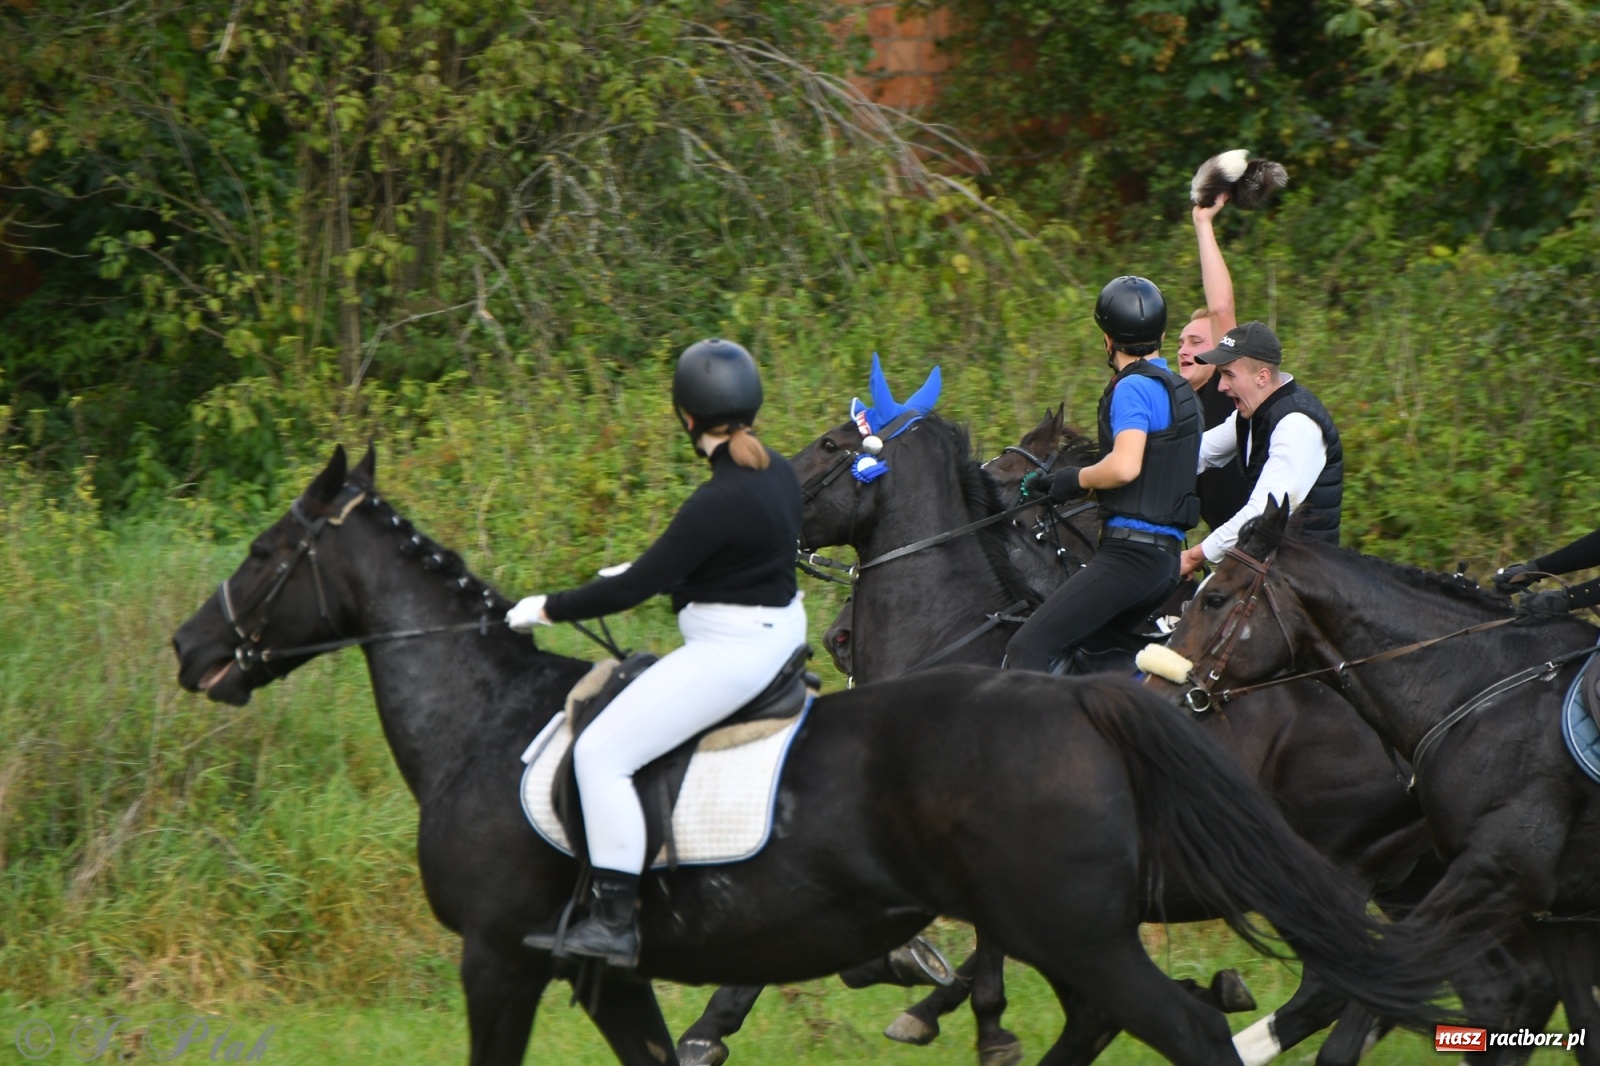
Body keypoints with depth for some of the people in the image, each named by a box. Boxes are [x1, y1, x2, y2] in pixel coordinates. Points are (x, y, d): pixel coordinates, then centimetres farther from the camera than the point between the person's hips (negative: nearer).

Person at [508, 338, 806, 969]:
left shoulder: (721, 502, -25)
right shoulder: (778, 473, 3)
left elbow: (638, 586, -20)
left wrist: (550, 608, -9)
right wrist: (650, 573, 25)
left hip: (731, 650, -10)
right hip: (780, 631, 10)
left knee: (602, 751, -13)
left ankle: (615, 922, -16)